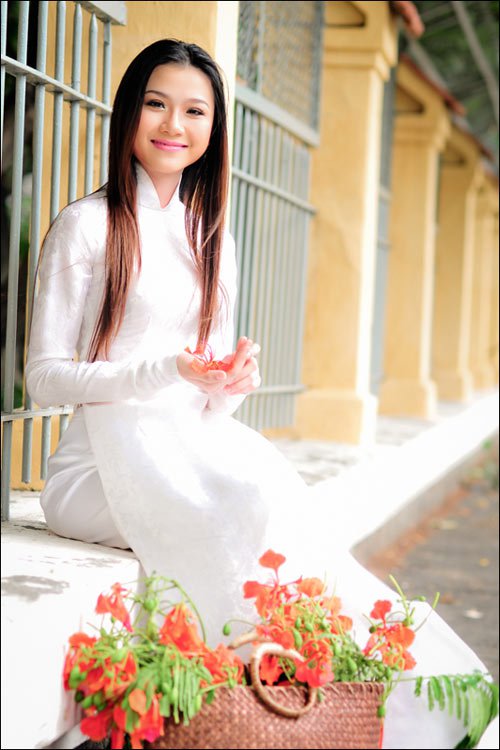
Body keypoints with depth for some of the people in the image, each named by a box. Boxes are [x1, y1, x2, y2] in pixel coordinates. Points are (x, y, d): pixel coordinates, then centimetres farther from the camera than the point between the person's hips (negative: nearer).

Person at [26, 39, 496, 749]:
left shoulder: (211, 239, 19)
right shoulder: (88, 224, 0)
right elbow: (44, 376, -5)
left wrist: (236, 379, -6)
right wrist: (167, 371, -18)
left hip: (196, 447, 5)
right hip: (109, 457, -5)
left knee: (308, 513, -26)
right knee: (259, 513, -33)